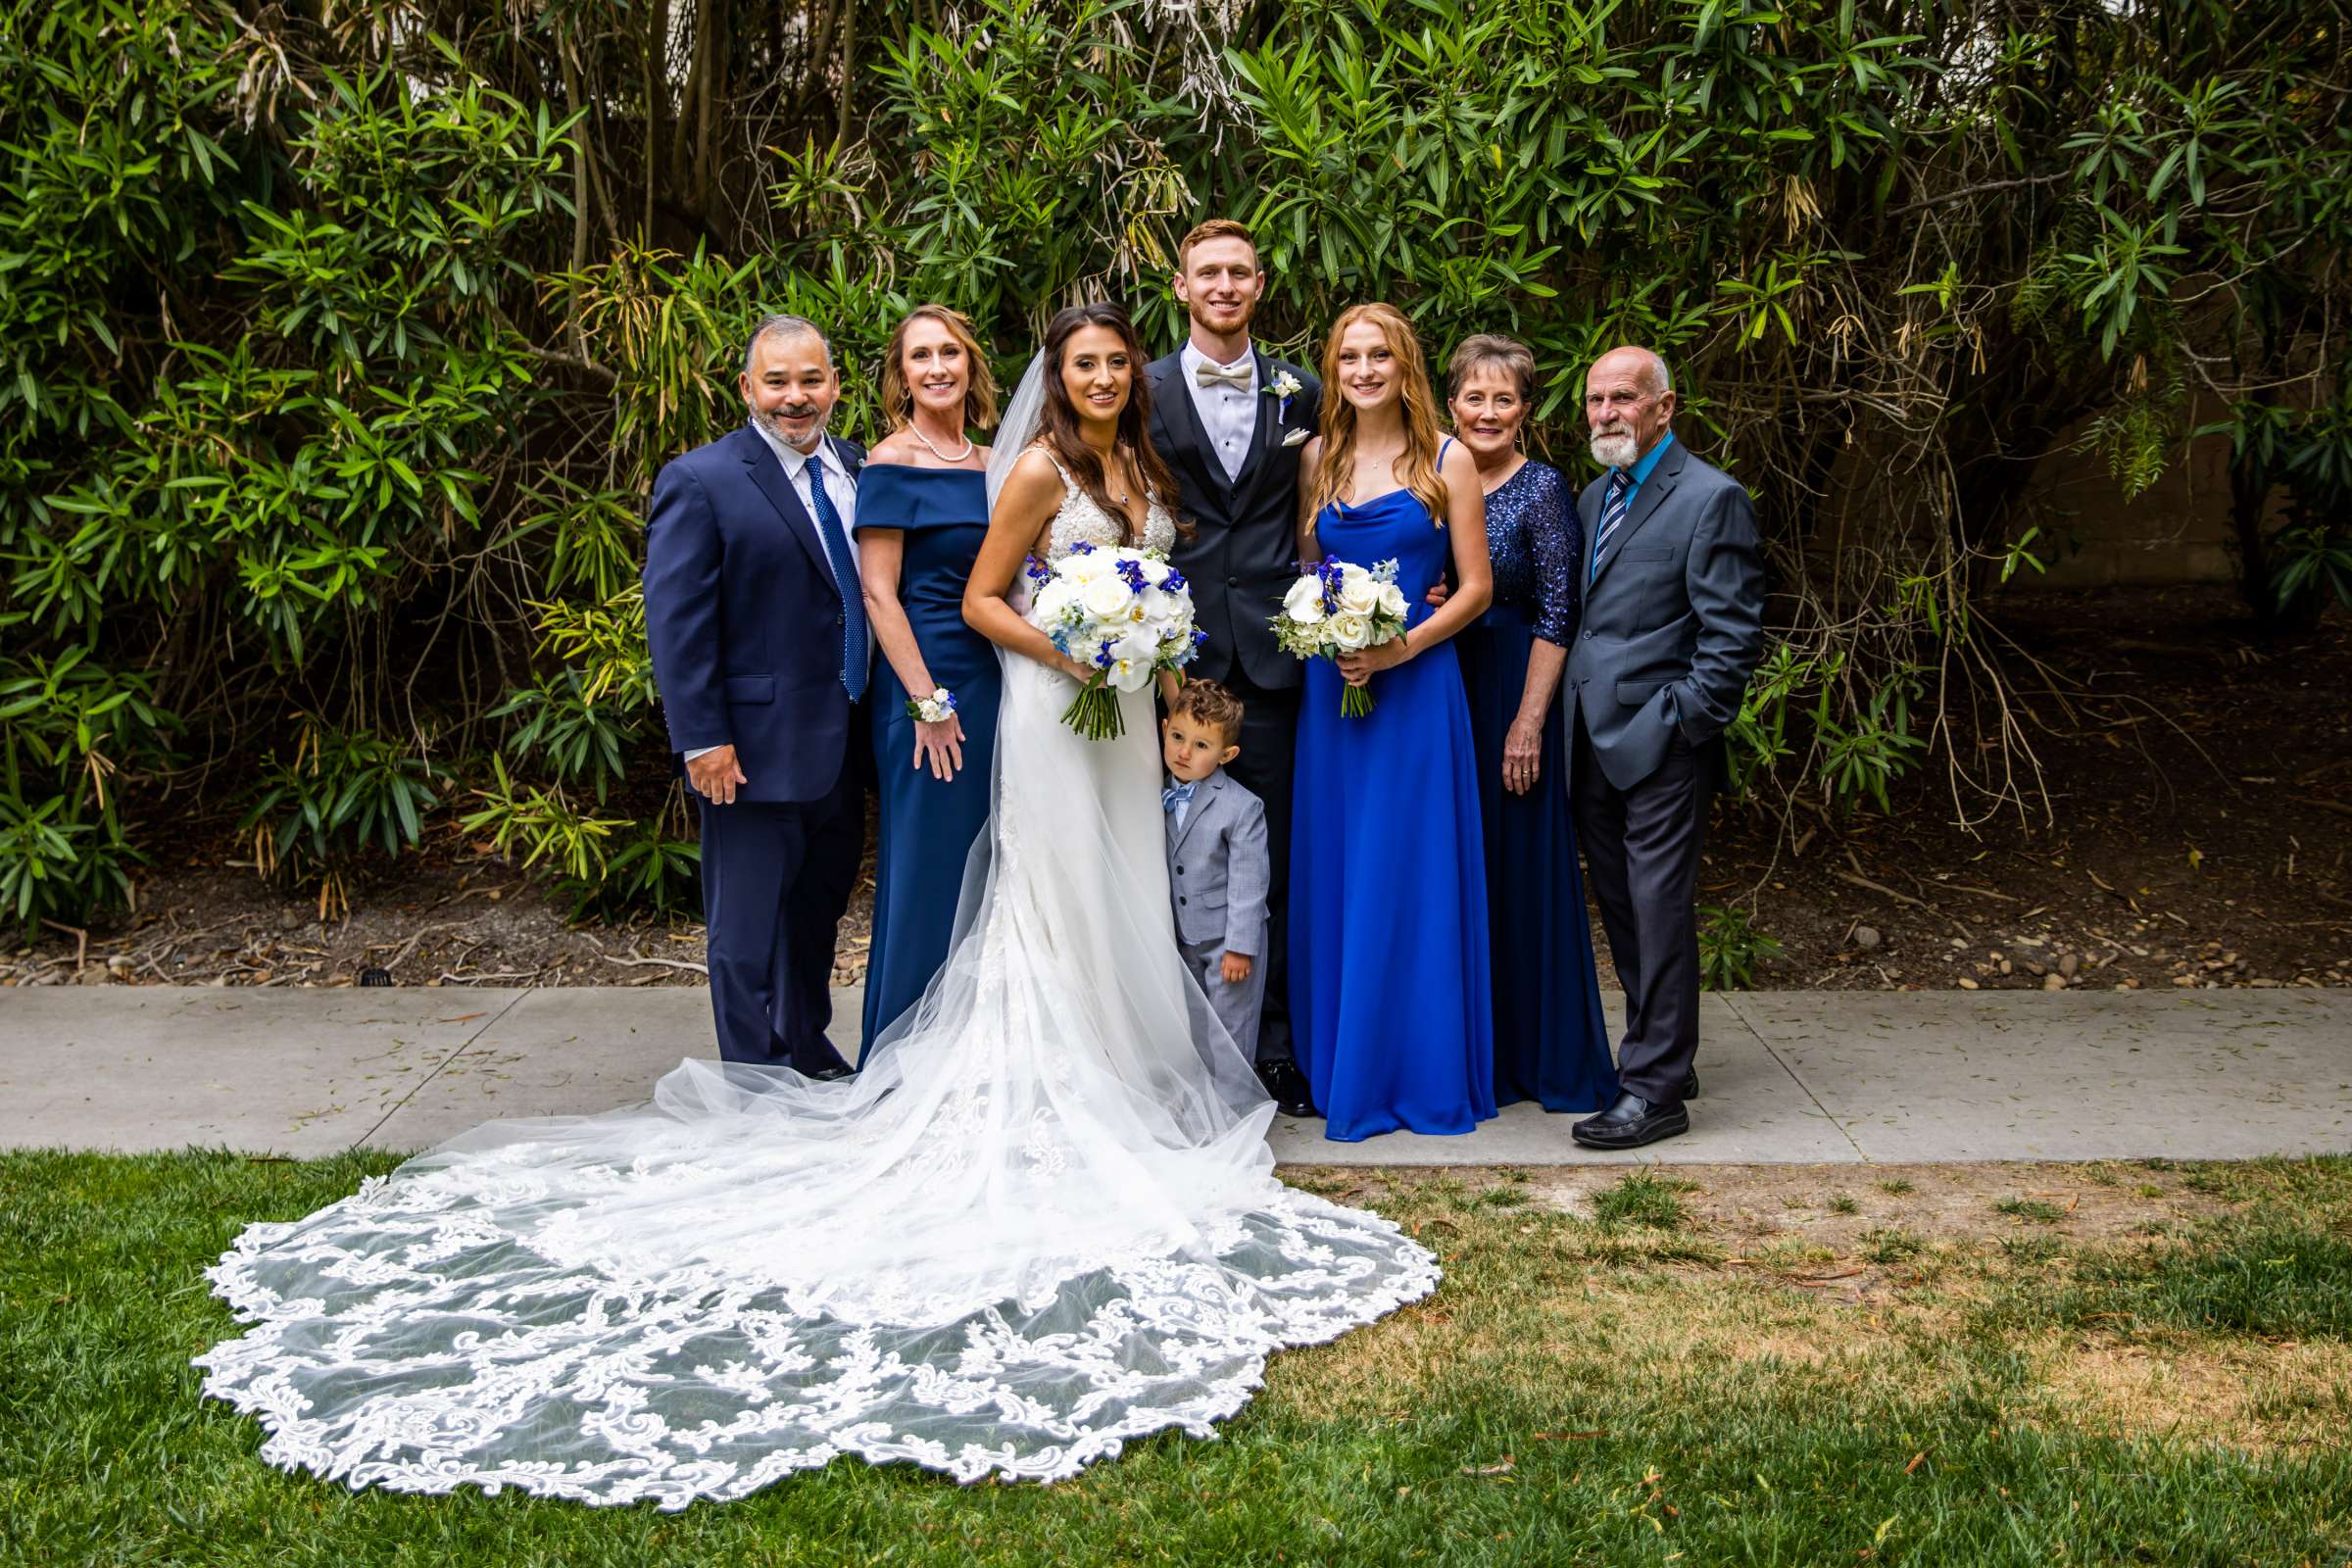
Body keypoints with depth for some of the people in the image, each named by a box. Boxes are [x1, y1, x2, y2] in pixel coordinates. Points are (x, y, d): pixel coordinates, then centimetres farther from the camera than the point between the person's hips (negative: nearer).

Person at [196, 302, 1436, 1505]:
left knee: (1120, 902, 13)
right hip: (1053, 713, -7)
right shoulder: (1039, 468, -10)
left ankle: (1131, 1083, 23)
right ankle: (1061, 1101, 6)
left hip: (1127, 711, 7)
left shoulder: (1141, 467, 13)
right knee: (1055, 905, -2)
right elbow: (980, 600, -9)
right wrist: (1063, 650, -21)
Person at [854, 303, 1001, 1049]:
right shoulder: (891, 464, -8)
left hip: (995, 680, 7)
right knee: (926, 866, 0)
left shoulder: (990, 464, 12)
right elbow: (878, 593, -12)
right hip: (929, 682, -7)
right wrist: (927, 702, -16)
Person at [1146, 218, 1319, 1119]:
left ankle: (1274, 1049, 11)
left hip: (1269, 650, 1)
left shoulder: (1299, 394, 12)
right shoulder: (1145, 392, 6)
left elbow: (1313, 524, 14)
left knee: (1272, 859, 4)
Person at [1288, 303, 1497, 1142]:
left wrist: (1401, 646, -14)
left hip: (1417, 687, -4)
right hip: (1331, 686, 4)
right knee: (1336, 875, 7)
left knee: (1414, 875, 0)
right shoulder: (1318, 459, 10)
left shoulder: (1448, 461, -1)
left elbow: (1476, 587, -2)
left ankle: (1426, 1073, 11)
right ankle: (1345, 1069, 19)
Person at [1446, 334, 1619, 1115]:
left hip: (1513, 693, -5)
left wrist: (1529, 722, -15)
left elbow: (1557, 613, -10)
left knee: (1520, 867, 0)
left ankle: (1541, 1056, 12)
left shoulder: (1542, 488, -7)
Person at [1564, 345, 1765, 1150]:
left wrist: (1682, 722, -14)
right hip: (1595, 744, 8)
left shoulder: (1710, 498, -7)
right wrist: (1567, 719, 9)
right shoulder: (1594, 496, 17)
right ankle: (1660, 1057, 25)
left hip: (1660, 748, -8)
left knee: (1660, 913, -4)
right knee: (1621, 912, 13)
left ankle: (1655, 1090, 1)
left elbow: (1733, 632, -11)